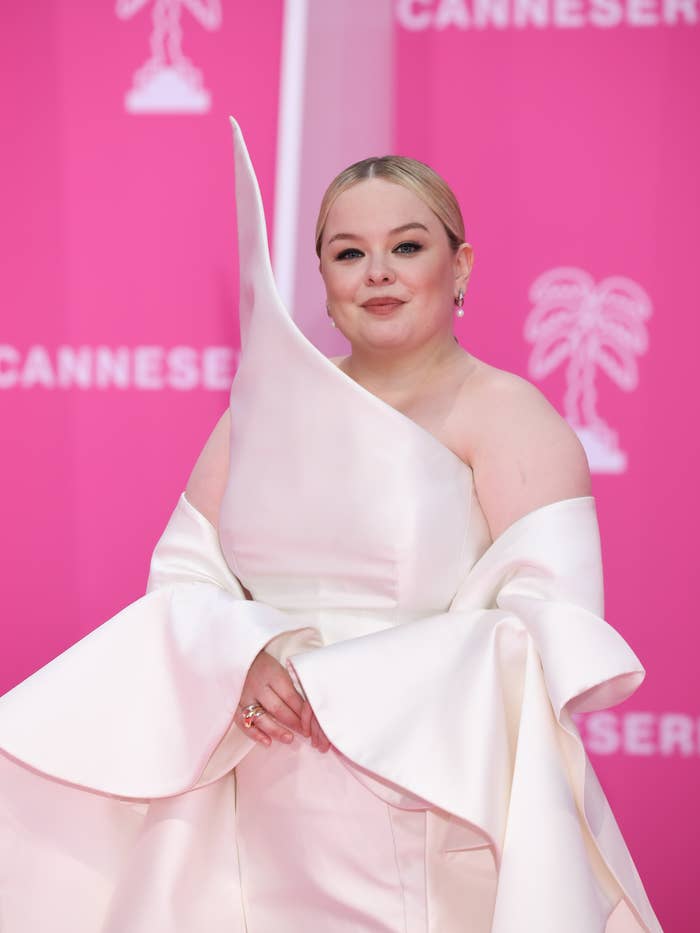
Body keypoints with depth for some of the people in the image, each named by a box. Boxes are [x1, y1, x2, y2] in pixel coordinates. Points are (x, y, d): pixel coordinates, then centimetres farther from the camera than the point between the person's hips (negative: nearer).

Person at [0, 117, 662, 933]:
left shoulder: (505, 414, -6)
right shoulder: (266, 406, 10)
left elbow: (548, 627, -16)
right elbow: (183, 576, 8)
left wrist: (330, 684, -18)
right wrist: (245, 657, -15)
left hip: (437, 823, -4)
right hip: (261, 825, 5)